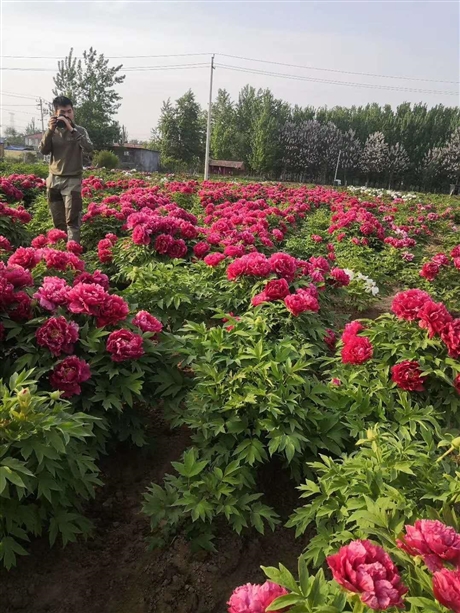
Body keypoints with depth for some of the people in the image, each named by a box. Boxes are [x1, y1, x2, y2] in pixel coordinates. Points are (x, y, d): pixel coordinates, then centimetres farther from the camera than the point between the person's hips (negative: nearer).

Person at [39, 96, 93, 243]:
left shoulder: (79, 130, 1)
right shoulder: (53, 131, 8)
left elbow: (89, 148, -16)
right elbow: (43, 150, -2)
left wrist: (71, 129, -19)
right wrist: (50, 130, -13)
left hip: (72, 180, -3)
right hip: (53, 180, 4)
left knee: (72, 221, -11)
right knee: (58, 221, 10)